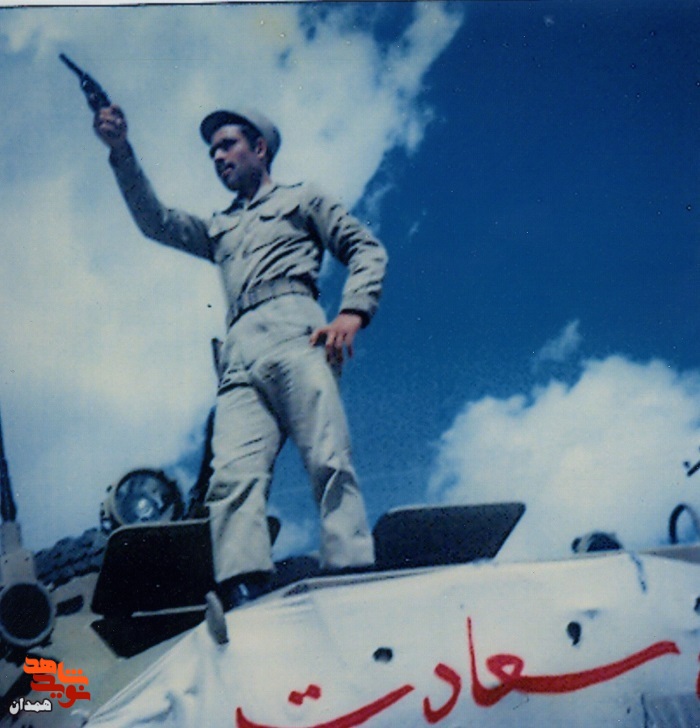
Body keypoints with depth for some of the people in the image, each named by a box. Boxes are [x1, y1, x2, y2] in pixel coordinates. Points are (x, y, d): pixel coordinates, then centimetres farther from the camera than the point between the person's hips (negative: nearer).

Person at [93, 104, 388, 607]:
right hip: (239, 358, 4)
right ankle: (243, 602, -35)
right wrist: (121, 151, 19)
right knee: (233, 475, -20)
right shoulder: (219, 230, 40)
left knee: (329, 462, -21)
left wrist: (353, 311, -4)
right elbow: (155, 220, 29)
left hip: (293, 332, -4)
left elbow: (368, 249, 15)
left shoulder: (303, 200, 26)